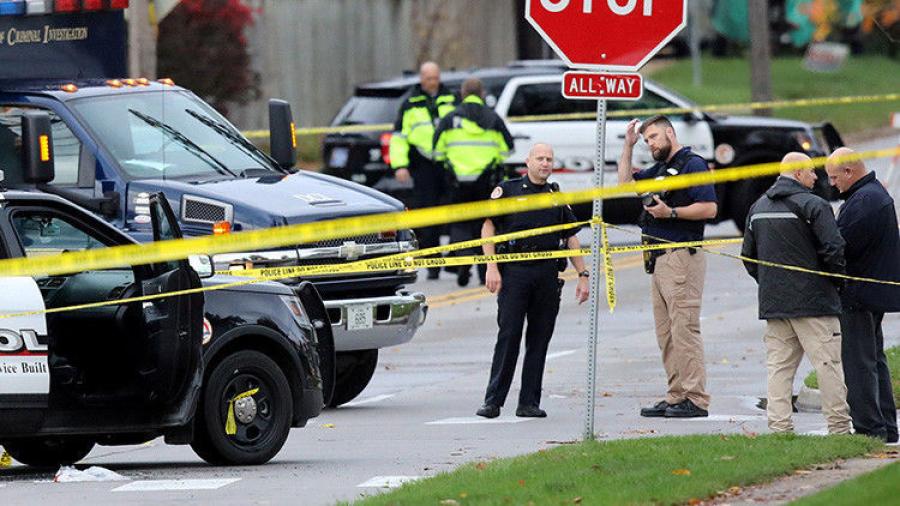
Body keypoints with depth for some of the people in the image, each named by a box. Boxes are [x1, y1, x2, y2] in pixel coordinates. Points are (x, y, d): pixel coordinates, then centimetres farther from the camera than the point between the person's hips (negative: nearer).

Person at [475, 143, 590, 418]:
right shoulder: (508, 189, 5)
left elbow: (571, 238, 18)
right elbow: (488, 227, 1)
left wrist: (583, 275, 11)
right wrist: (492, 268, -9)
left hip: (547, 273, 4)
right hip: (514, 270, -4)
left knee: (539, 339, 3)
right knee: (508, 336, -8)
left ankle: (529, 402, 8)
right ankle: (493, 401, -6)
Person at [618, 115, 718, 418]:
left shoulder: (692, 164, -7)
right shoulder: (661, 169, 21)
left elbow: (709, 208, -16)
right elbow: (626, 181, 30)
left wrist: (671, 213, -19)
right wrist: (628, 145, 22)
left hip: (681, 257, -10)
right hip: (659, 259, 10)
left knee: (684, 329, -12)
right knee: (666, 334, 9)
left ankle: (695, 399, -13)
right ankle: (676, 397, 11)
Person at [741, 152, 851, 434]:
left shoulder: (758, 207, 12)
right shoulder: (813, 205, -10)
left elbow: (748, 256, 17)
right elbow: (834, 249, -17)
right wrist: (836, 279, 0)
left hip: (772, 302, 6)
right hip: (813, 302, -6)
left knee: (779, 366, 7)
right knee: (828, 364, -2)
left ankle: (779, 426, 1)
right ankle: (839, 427, -1)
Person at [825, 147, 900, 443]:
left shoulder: (864, 201, -19)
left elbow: (842, 245, -23)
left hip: (858, 295, -11)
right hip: (875, 295, 11)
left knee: (859, 363, -8)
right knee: (875, 360, 15)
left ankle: (869, 428, -8)